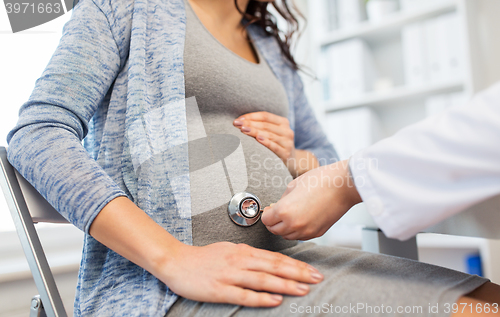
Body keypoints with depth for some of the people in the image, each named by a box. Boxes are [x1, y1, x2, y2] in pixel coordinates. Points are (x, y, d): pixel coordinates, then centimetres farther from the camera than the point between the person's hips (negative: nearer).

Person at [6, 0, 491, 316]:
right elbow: (37, 134, -7)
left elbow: (325, 157, 31)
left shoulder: (273, 51, 22)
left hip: (284, 260, 7)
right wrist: (174, 259, -20)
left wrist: (293, 159, 4)